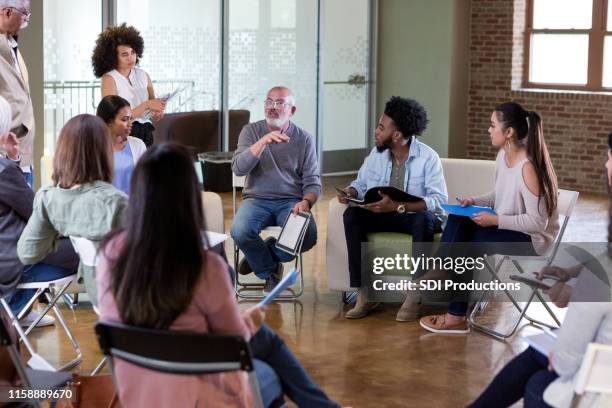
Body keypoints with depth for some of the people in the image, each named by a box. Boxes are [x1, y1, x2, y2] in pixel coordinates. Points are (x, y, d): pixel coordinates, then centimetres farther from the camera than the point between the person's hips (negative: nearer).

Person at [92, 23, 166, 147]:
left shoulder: (143, 75, 8)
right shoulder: (109, 79, -5)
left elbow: (153, 102, 18)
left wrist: (158, 111, -6)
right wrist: (147, 105, -15)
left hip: (146, 133, 4)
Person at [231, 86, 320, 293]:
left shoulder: (304, 139, 5)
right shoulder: (251, 131, 5)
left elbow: (313, 182, 4)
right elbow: (238, 168, -10)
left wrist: (306, 202, -18)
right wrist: (263, 142, -21)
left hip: (290, 201, 0)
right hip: (257, 199, 0)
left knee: (307, 237, -30)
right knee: (240, 231, -32)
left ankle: (260, 257, 1)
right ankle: (270, 272, 0)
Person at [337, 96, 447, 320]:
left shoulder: (428, 157, -13)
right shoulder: (376, 153, 3)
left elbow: (439, 200, -22)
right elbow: (361, 183, 16)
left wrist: (399, 206, -34)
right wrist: (349, 192, -10)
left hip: (415, 215, -5)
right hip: (383, 215, 5)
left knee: (424, 219, -39)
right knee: (352, 214, -23)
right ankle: (365, 293, -25)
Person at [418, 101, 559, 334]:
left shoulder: (528, 168, -26)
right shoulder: (503, 155, 2)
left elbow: (538, 222, -25)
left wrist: (496, 220, -25)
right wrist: (475, 202, -2)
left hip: (532, 239, -8)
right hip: (506, 227, 8)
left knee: (469, 242, -18)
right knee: (458, 220, -13)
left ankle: (457, 317, -8)